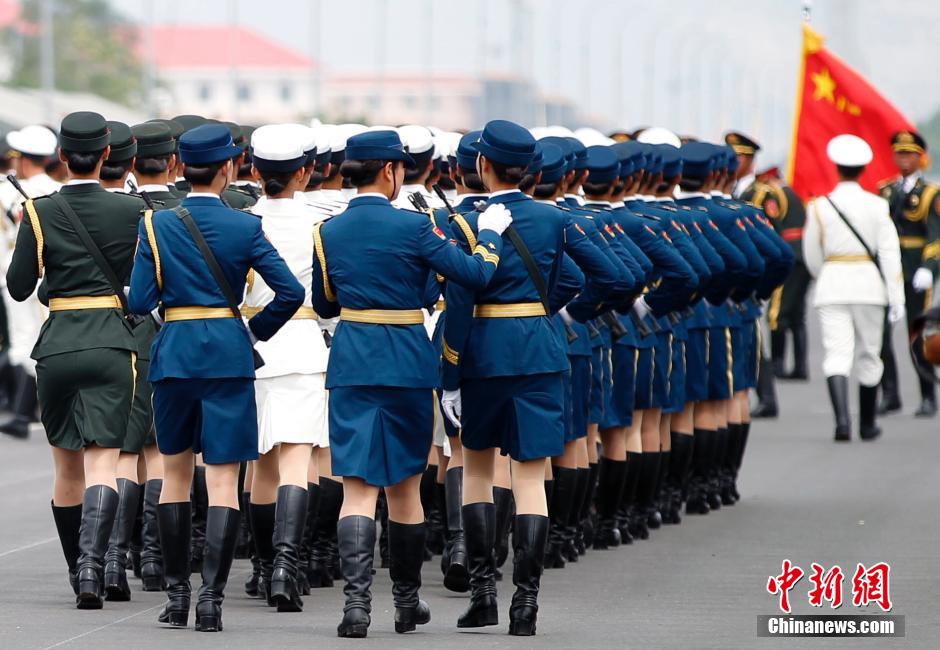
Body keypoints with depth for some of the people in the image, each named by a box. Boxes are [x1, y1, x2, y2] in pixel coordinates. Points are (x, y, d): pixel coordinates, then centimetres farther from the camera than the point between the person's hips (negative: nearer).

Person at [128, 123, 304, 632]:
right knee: (223, 479, -2)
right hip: (228, 353, -2)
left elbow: (139, 302, -6)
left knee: (175, 472, 15)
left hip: (174, 351, 2)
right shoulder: (245, 227, -5)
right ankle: (211, 597, -12)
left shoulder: (156, 225, -3)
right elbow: (290, 292, -7)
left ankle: (176, 595, 16)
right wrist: (255, 331, 9)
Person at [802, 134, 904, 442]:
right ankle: (867, 424, 21)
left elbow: (812, 255, 6)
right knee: (868, 354, 13)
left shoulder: (820, 207, -2)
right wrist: (896, 298, -5)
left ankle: (842, 418, -26)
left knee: (837, 355, -5)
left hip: (832, 286, 0)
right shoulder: (877, 206, -4)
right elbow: (889, 253, -7)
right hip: (869, 285, 0)